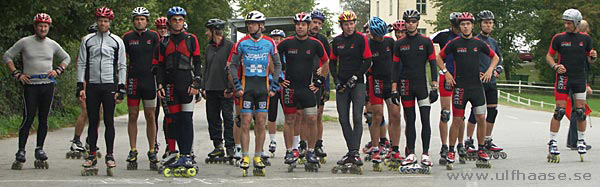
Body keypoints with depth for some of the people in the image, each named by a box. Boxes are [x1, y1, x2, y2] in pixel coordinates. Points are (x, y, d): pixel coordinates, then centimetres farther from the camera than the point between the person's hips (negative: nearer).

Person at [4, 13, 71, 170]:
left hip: (48, 85, 3)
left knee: (43, 119, 6)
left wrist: (58, 70, 7)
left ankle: (40, 150, 15)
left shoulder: (52, 44, 10)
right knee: (28, 118, -9)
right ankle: (21, 152, -4)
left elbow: (66, 58, 24)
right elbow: (7, 56, 6)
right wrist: (17, 74, -2)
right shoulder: (25, 42, 1)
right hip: (30, 85, -3)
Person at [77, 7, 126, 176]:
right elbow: (81, 64, 10)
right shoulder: (87, 40, 9)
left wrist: (121, 89, -2)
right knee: (93, 121, 3)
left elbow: (122, 66, 6)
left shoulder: (117, 41, 6)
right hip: (92, 86, 1)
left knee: (109, 121, -2)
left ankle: (110, 155, 4)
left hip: (109, 86, -1)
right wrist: (80, 86, 1)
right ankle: (92, 156, 8)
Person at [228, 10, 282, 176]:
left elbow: (277, 65, 12)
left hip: (263, 85, 1)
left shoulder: (269, 43, 4)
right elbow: (233, 65, 7)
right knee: (246, 124, -4)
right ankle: (245, 158, 1)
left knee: (261, 124, 3)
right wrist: (237, 86, -2)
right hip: (247, 86, -1)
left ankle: (258, 158, 9)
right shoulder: (242, 43, 2)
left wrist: (274, 86, 4)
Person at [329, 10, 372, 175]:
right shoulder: (337, 41, 9)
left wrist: (355, 77, -12)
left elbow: (367, 61, -4)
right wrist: (336, 80, 3)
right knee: (344, 119, 3)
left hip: (357, 84, -4)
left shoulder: (361, 39, -3)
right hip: (342, 84, 4)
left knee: (357, 118, -12)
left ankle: (355, 152, -14)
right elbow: (332, 62, 16)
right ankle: (350, 152, 12)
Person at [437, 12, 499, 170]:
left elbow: (495, 57, 19)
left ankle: (481, 152, 9)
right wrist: (446, 73, -1)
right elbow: (439, 58, 9)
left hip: (477, 85, 3)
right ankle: (451, 152, 7)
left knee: (481, 118, -1)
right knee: (457, 120, -2)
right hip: (460, 87, -2)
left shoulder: (479, 43, 7)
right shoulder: (454, 43, 0)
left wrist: (490, 70, 4)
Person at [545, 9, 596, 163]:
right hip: (563, 77, -2)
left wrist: (593, 57, -9)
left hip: (580, 78, 2)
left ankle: (581, 141, 17)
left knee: (581, 112, 3)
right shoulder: (559, 38, 0)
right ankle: (552, 143, -1)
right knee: (560, 111, -7)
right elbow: (549, 56, 5)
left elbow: (589, 58, 14)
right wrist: (555, 66, -13)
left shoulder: (585, 38, 6)